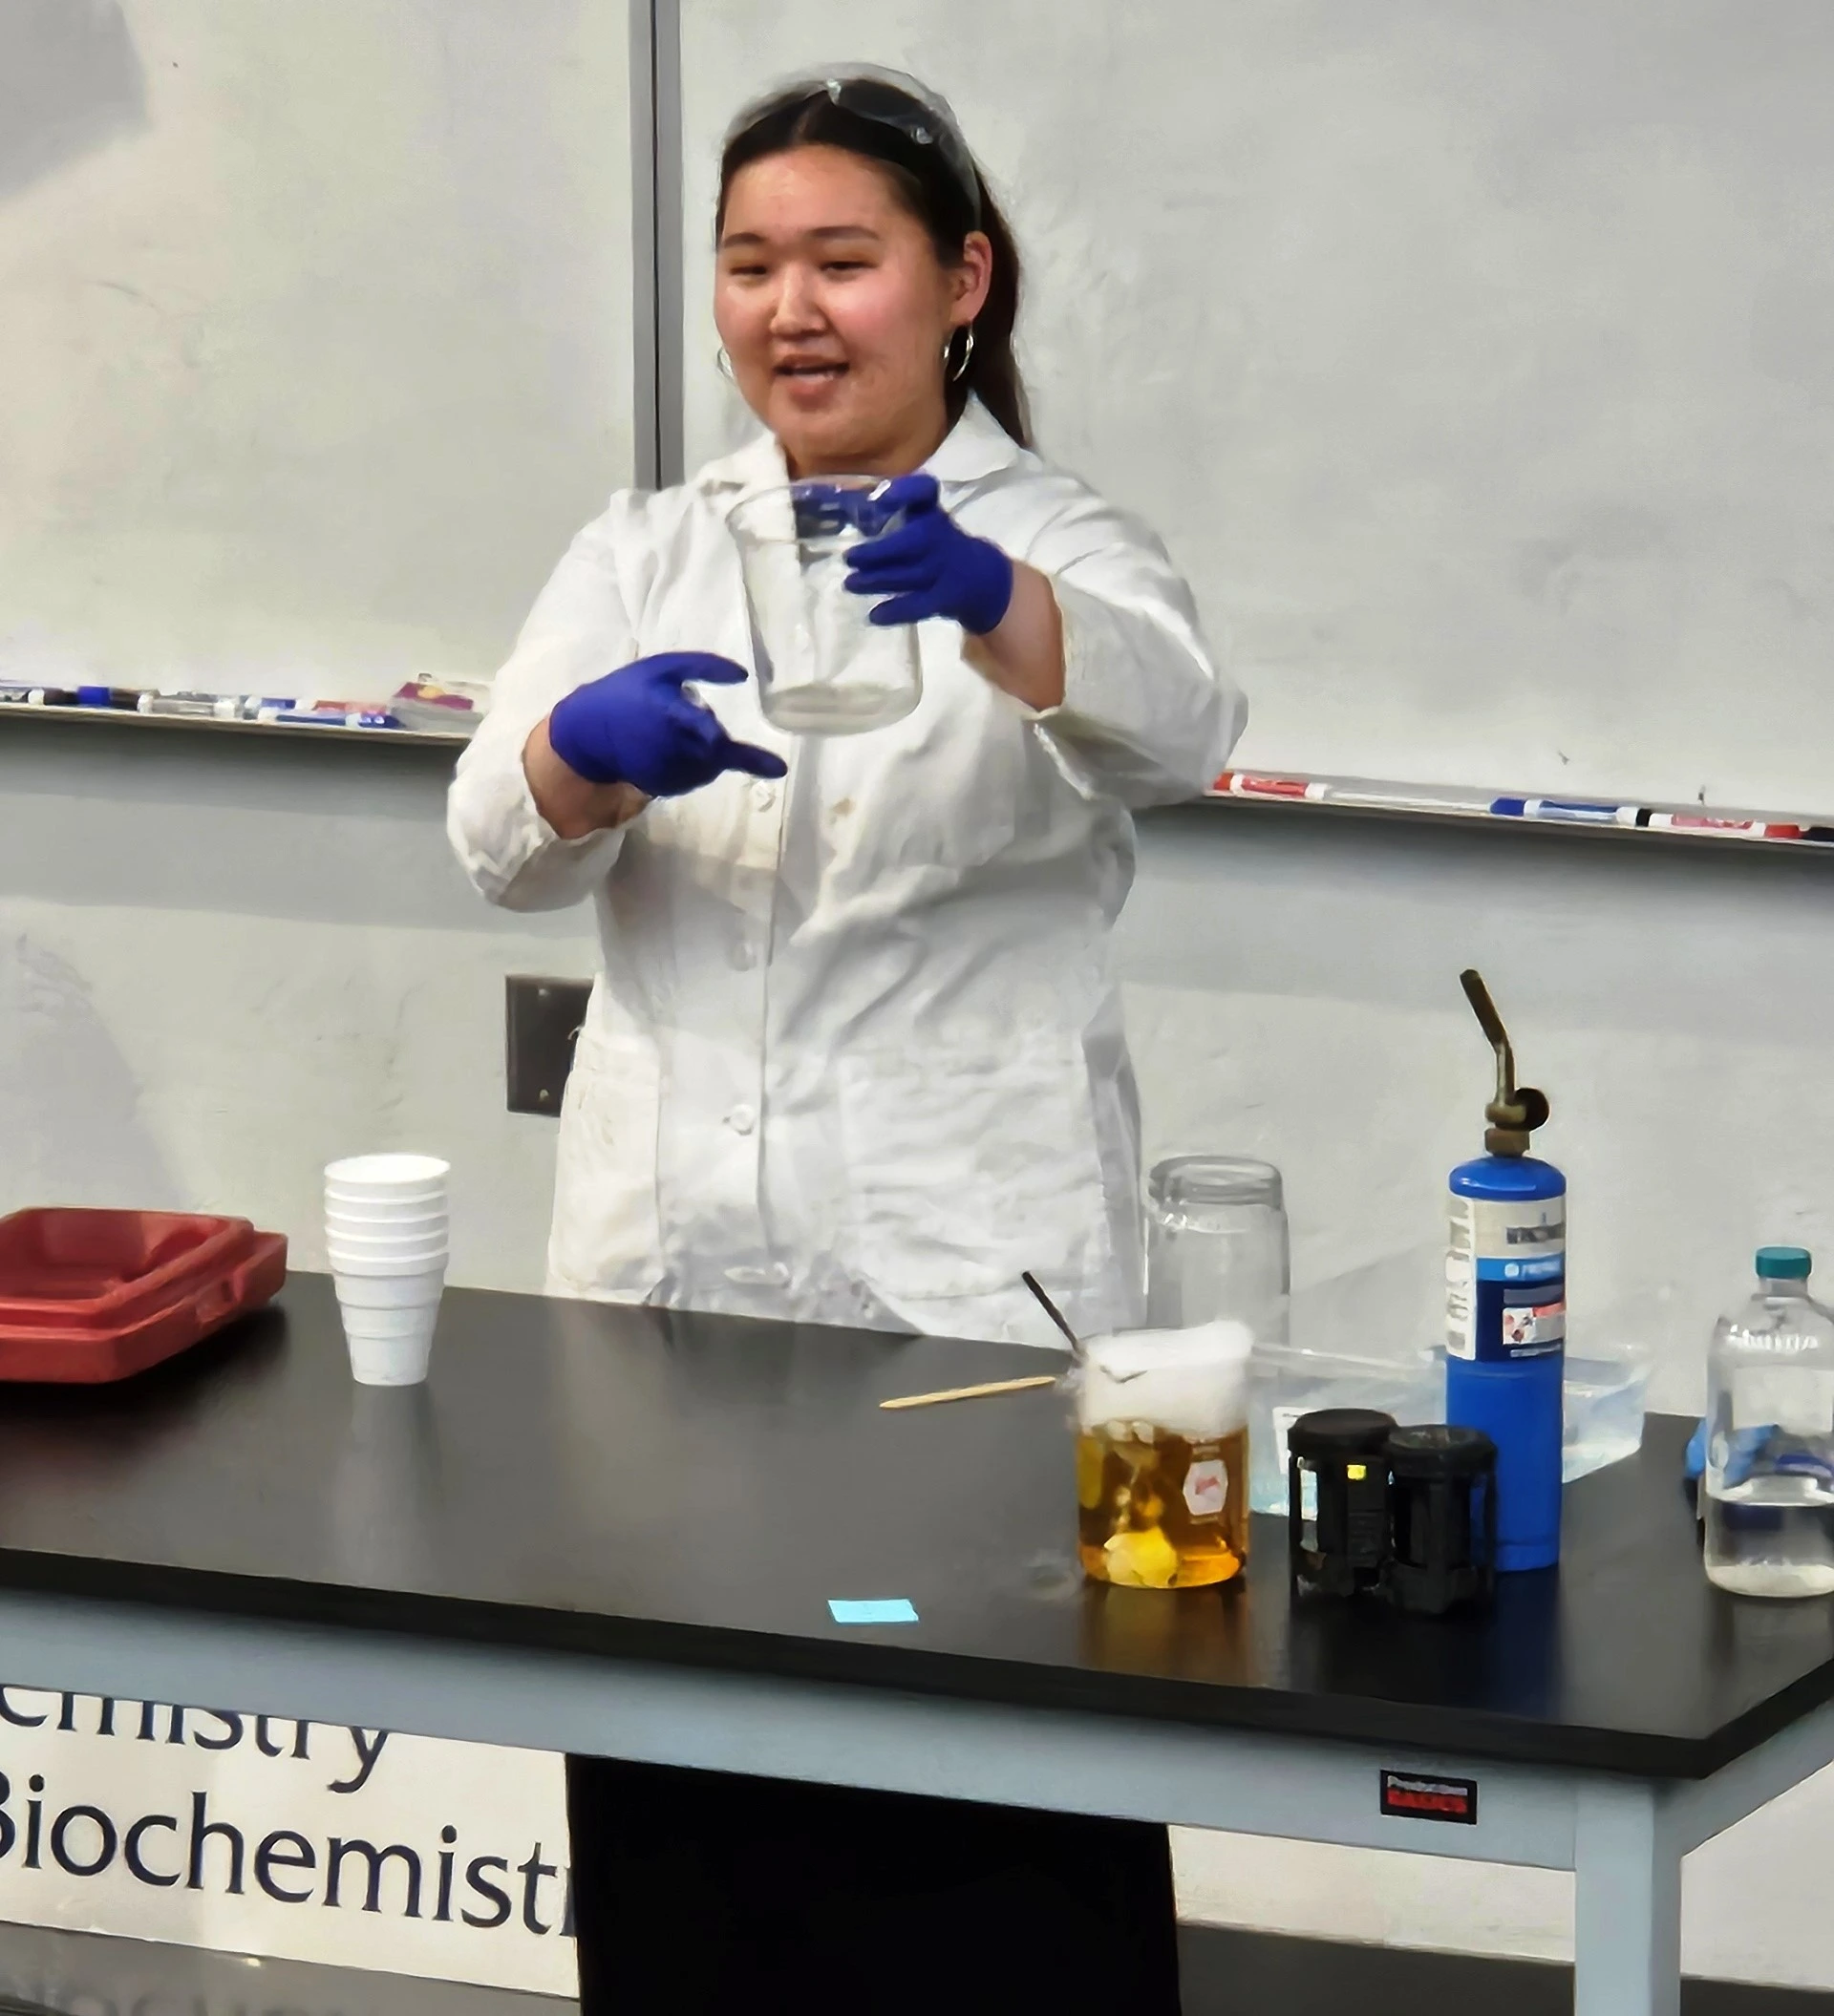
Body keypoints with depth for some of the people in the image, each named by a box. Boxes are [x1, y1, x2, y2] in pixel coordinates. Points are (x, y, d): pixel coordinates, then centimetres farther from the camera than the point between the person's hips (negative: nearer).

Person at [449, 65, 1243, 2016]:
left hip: (965, 1294, -3)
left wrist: (989, 605, -43)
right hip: (665, 1276, 4)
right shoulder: (647, 553, 12)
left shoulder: (1057, 550, 3)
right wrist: (591, 745, -28)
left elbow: (1174, 721, -21)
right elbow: (501, 832, -4)